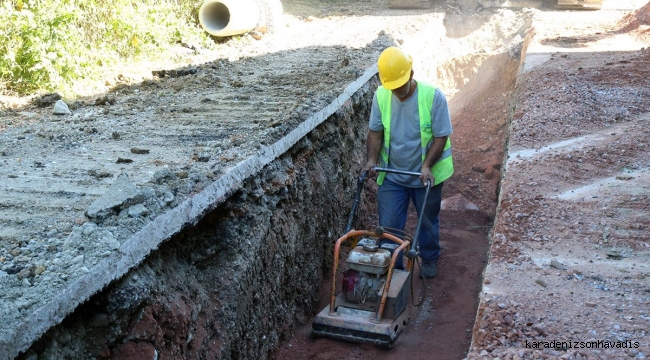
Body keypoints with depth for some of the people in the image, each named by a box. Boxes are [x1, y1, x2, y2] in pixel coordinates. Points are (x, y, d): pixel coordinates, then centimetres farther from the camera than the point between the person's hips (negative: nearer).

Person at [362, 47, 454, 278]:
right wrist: (371, 160, -14)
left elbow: (441, 136, -17)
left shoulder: (433, 96, -21)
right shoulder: (381, 96, -11)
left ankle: (429, 260, 42)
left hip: (426, 174, -2)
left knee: (428, 221, 18)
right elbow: (376, 132, -1)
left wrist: (427, 166, -26)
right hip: (391, 174, 2)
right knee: (389, 225, 5)